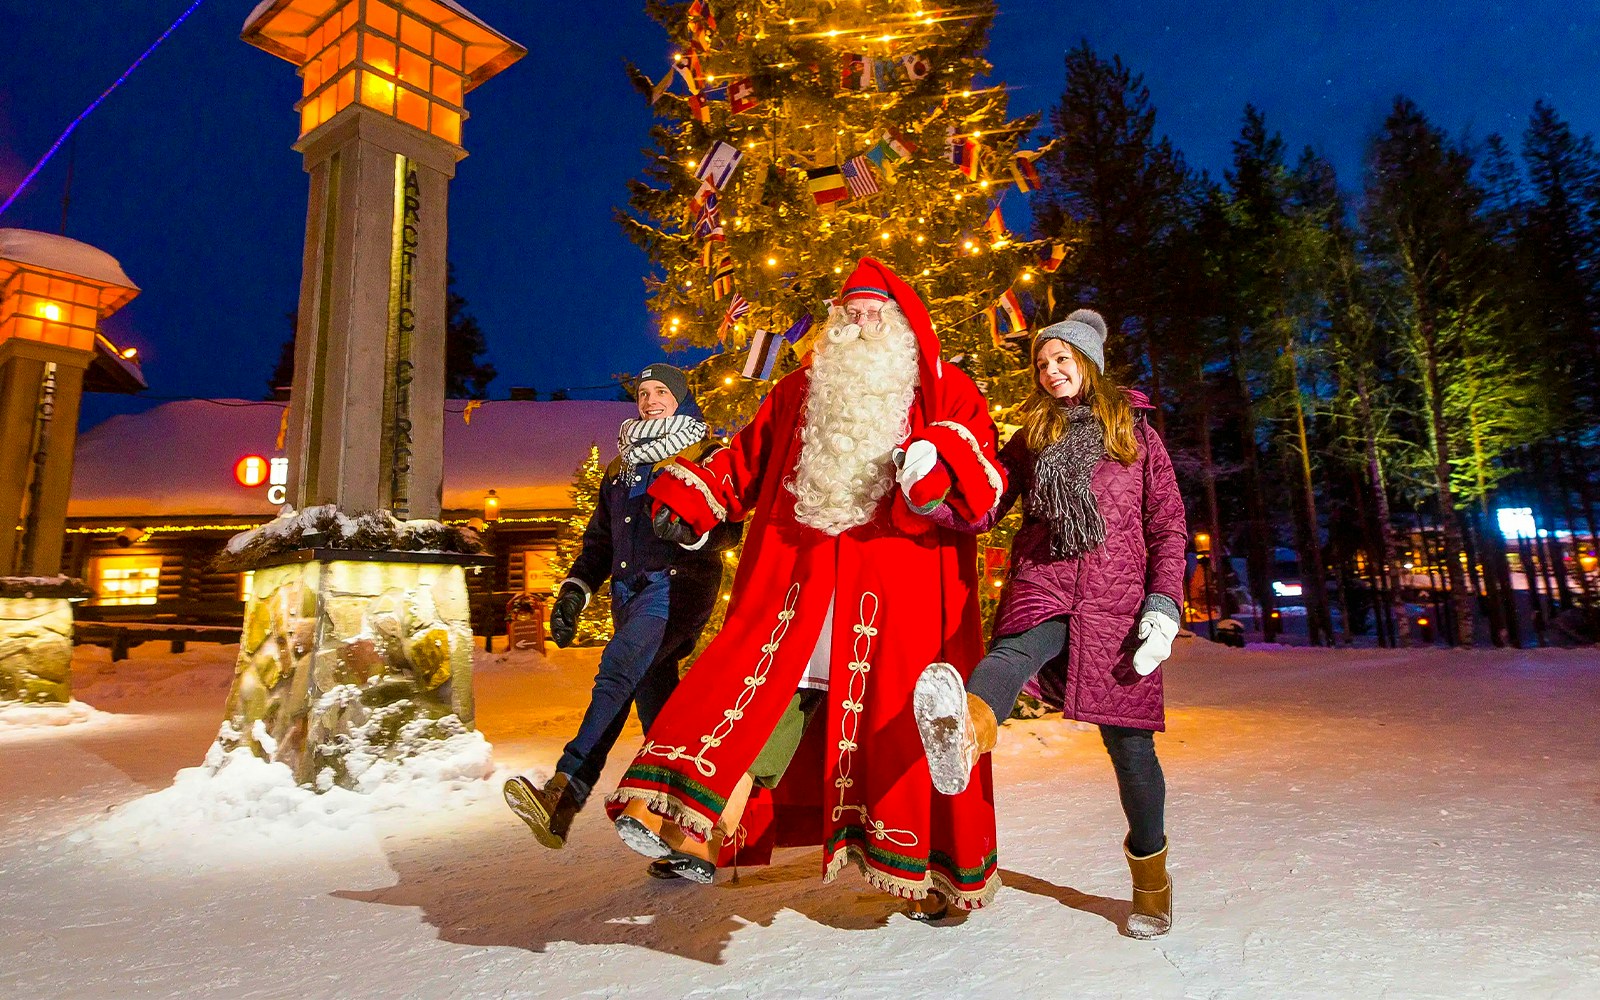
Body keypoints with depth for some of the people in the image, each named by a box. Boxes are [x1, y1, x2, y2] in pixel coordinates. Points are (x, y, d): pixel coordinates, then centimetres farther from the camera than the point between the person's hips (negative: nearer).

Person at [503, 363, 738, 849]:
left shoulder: (705, 457, 8)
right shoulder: (619, 469, 26)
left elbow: (729, 530, -4)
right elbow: (599, 541, 25)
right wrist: (575, 589, 10)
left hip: (677, 583, -6)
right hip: (628, 592, 6)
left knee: (616, 672, -28)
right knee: (657, 714, 3)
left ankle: (562, 794, -35)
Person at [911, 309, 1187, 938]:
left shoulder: (1136, 433, 15)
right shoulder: (1031, 437, 18)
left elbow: (1168, 525, 9)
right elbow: (983, 510, 6)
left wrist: (1163, 604, -5)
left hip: (1115, 598, 0)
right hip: (1042, 586, 0)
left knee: (1127, 738, 2)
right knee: (1014, 650, -34)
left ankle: (1150, 872, 24)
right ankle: (965, 731, -67)